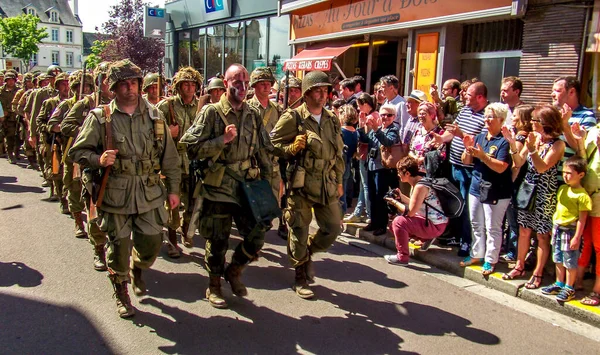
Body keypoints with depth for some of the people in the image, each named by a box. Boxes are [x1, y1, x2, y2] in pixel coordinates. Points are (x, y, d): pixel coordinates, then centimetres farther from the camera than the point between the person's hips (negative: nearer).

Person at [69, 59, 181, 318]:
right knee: (119, 246, 6)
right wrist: (98, 159, -19)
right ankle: (121, 294, 30)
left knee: (151, 243, 5)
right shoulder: (100, 117, -2)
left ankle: (137, 269, 41)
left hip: (150, 192, 2)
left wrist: (173, 188, 8)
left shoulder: (154, 115, 5)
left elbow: (169, 155, 9)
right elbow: (77, 151, 1)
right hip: (115, 193, -2)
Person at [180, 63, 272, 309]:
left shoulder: (254, 115, 9)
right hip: (218, 188, -4)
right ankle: (214, 286, 29)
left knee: (257, 235, 1)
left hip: (248, 186, 4)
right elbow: (191, 147, -12)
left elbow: (263, 150, 13)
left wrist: (267, 179, 8)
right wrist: (222, 140, -20)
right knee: (217, 241, 7)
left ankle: (234, 272, 29)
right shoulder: (212, 113, -5)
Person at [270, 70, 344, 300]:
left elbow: (338, 152, 18)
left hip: (327, 185, 5)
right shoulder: (293, 118, -8)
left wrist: (339, 181, 18)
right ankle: (301, 277, 23)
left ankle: (307, 252, 36)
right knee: (299, 231, 4)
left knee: (333, 228, 7)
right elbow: (272, 144, -5)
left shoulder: (332, 119, 11)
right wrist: (292, 148, -22)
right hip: (301, 184, -5)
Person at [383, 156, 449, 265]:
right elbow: (416, 205, 14)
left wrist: (394, 202, -10)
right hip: (430, 221, 10)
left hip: (435, 226, -10)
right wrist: (401, 196, 6)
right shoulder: (419, 182, 6)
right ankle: (426, 238, 16)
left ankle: (402, 257, -8)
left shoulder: (420, 187, -23)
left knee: (398, 222, -21)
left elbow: (410, 212, -22)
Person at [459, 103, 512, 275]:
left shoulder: (504, 141, -13)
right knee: (476, 225, 17)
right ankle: (476, 254, 30)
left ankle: (490, 260, 11)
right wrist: (468, 148, -10)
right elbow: (466, 161, 8)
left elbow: (500, 167, -22)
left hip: (496, 193, -7)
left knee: (492, 228, 2)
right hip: (476, 188, 7)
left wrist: (482, 155, -25)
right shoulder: (480, 137, 7)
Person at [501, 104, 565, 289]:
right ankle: (520, 266, 27)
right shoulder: (532, 138, 3)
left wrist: (532, 149, -32)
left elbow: (542, 167, -22)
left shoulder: (558, 144, -12)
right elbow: (519, 163, -1)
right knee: (524, 231, 13)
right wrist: (512, 143, -13)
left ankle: (537, 274, 15)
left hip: (545, 195, -5)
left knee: (542, 235, 4)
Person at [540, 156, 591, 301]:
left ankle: (569, 288, 17)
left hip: (570, 230, -8)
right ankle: (559, 284, 32)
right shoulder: (562, 188, 5)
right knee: (558, 259, 18)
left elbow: (582, 218, -17)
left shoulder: (582, 195, -18)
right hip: (558, 228, 8)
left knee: (570, 262, 4)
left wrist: (577, 237, -17)